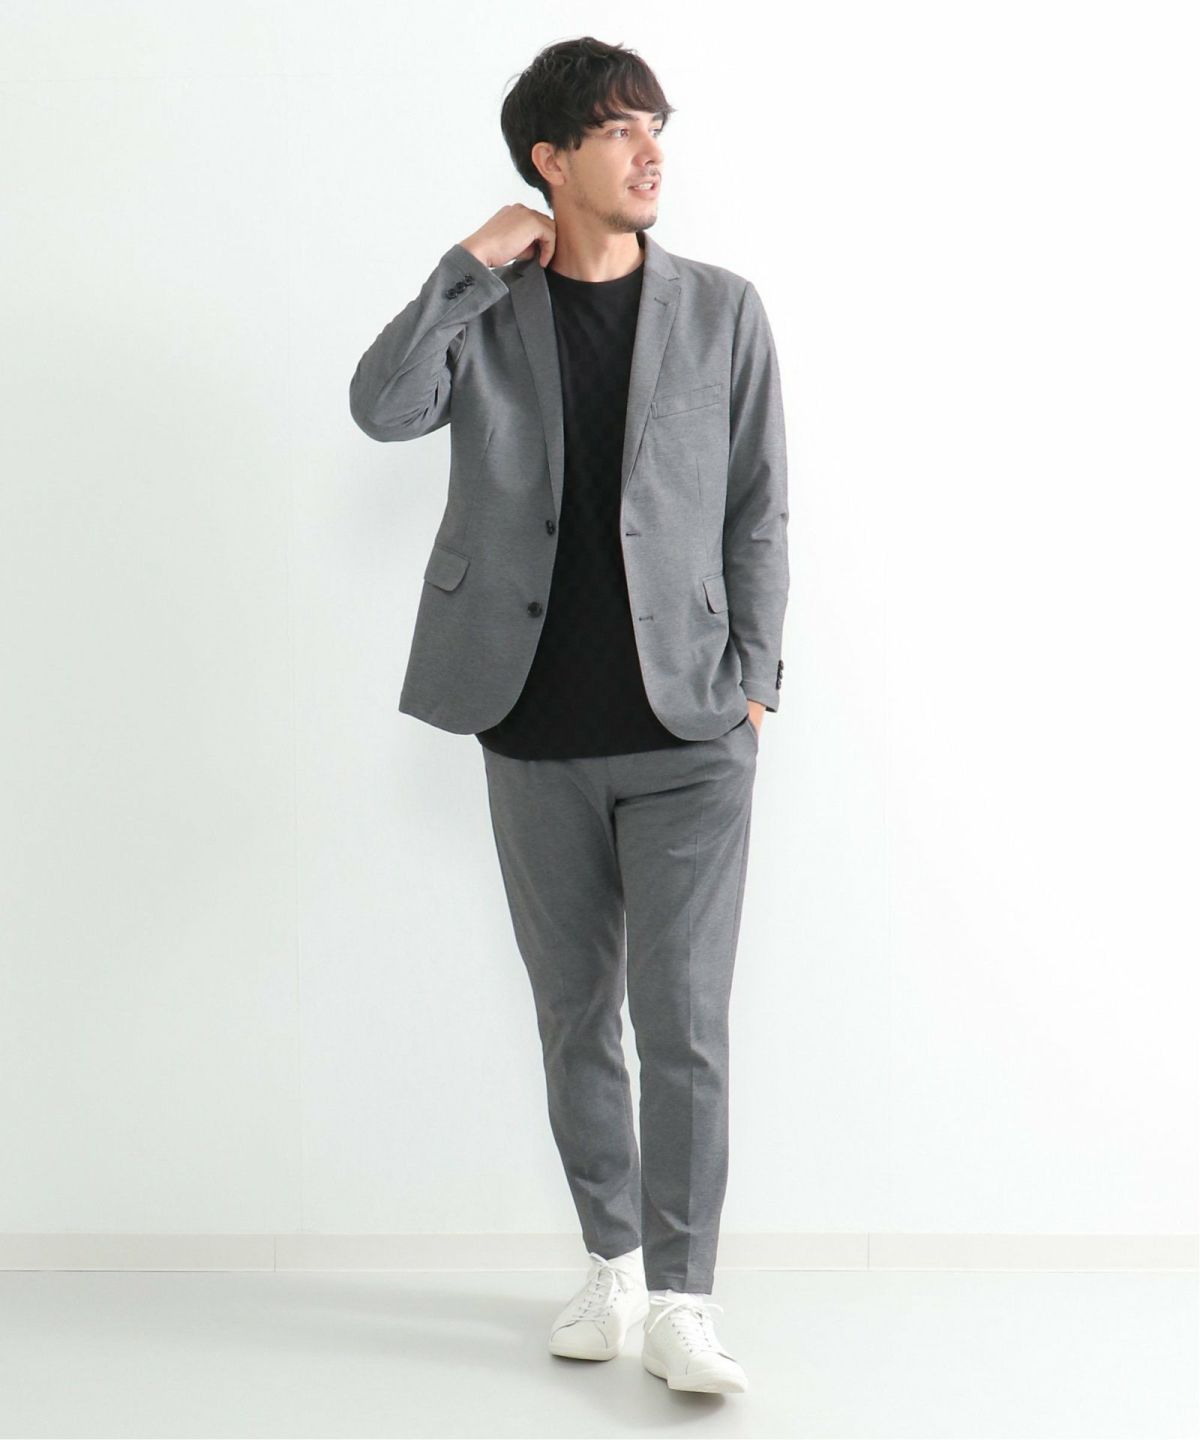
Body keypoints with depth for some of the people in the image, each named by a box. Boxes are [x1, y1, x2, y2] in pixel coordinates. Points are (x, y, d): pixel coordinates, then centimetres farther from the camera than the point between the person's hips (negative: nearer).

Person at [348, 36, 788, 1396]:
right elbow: (382, 407, -14)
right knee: (575, 1018, 12)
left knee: (683, 1022, -5)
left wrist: (752, 677, -2)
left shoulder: (722, 311, 4)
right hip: (537, 735, 2)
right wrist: (472, 263, -11)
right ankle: (612, 1265, 27)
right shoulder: (484, 312, 5)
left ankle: (680, 1300, 4)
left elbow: (758, 511, 5)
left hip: (688, 734, -1)